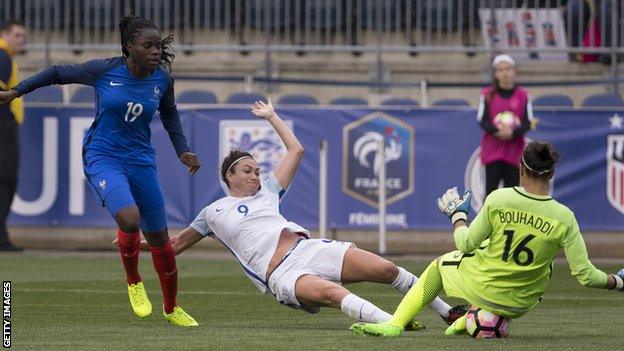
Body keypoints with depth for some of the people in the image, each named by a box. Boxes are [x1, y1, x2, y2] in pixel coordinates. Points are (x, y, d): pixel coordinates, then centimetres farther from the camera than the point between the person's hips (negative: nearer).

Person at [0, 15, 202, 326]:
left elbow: (169, 112, 19)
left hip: (141, 161, 4)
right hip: (102, 158, -4)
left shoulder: (162, 80, -3)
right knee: (129, 217, -29)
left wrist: (182, 150, 11)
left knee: (158, 237, 7)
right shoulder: (104, 70, -13)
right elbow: (59, 73, 2)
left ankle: (171, 308, 28)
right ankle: (133, 282, 0)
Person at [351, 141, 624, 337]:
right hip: (521, 305, 0)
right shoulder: (563, 218, -18)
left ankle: (395, 324, 21)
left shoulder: (498, 200, -18)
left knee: (440, 264, 32)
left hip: (480, 288, 0)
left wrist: (457, 214, 11)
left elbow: (466, 244, -7)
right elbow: (585, 275, -17)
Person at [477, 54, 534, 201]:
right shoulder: (487, 94, 2)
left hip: (514, 151, 1)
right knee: (491, 190, -5)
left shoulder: (523, 95, 4)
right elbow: (482, 121, -2)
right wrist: (497, 131, -20)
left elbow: (528, 122, 0)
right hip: (492, 150, -1)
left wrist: (513, 133, -19)